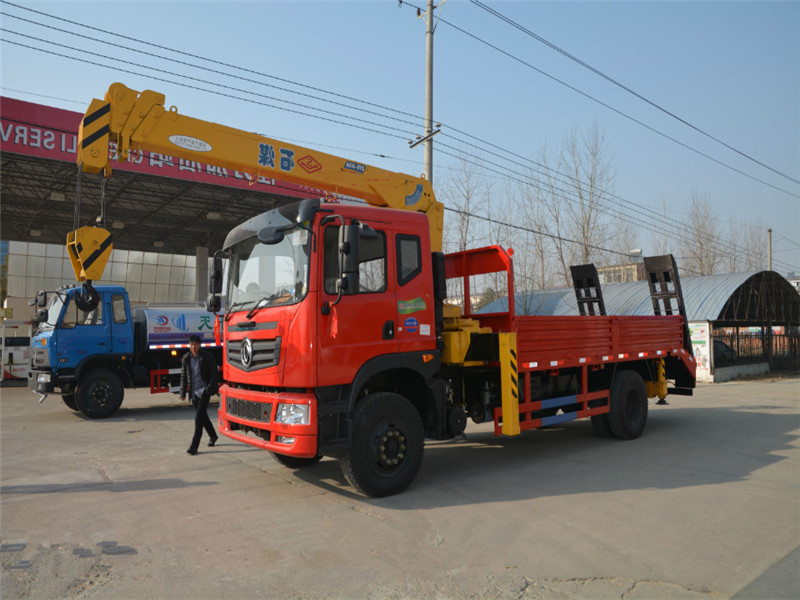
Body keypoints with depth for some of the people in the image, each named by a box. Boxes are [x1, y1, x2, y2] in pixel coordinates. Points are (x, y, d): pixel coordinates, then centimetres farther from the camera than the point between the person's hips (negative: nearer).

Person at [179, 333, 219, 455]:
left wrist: (209, 388, -16)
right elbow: (183, 376, 12)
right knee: (202, 416, 15)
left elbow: (215, 373, -6)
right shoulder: (186, 358, 4)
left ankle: (194, 446, -12)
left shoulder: (207, 357, -10)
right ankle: (213, 436, 37)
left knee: (199, 417, -12)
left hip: (204, 390, -5)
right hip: (194, 392, 5)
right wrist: (183, 393, 8)